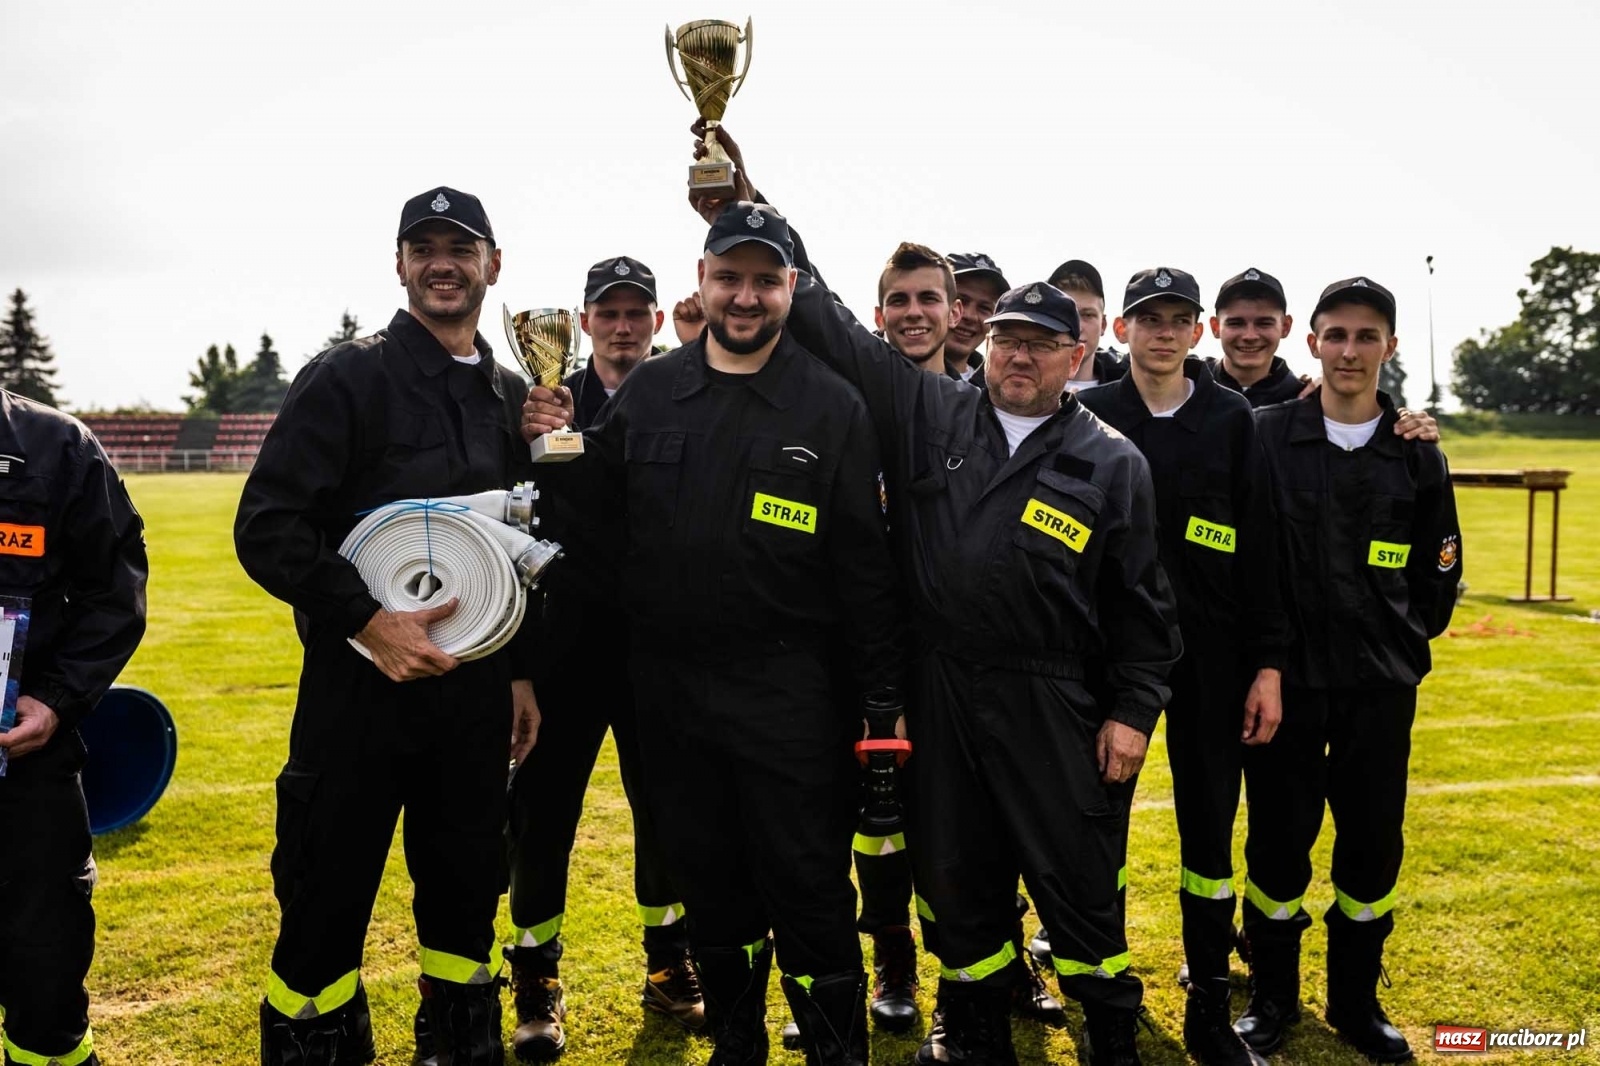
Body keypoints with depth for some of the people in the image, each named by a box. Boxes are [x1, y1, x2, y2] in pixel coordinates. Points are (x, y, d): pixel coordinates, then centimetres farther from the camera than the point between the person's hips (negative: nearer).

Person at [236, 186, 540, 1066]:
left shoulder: (509, 396, 11)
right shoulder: (347, 378, -6)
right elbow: (266, 526, -12)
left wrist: (519, 672, 14)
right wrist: (369, 622, -20)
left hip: (474, 690, 5)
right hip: (359, 686, -5)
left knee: (467, 892, 15)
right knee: (327, 904, 5)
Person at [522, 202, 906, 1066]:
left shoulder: (831, 406, -5)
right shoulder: (648, 390, 5)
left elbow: (863, 563, -6)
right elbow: (608, 508, 12)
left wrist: (883, 694, -6)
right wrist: (559, 446, -7)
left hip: (785, 692, -4)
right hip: (667, 683, 4)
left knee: (807, 887, 4)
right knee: (706, 882, 17)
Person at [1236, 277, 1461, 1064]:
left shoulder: (1416, 454, 3)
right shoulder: (1264, 435, -4)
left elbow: (1438, 572, 12)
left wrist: (1404, 645, 9)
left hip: (1380, 687, 2)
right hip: (1285, 679, -2)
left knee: (1374, 844, 10)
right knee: (1279, 841, 7)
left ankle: (1356, 1001, 29)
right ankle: (1272, 996, 26)